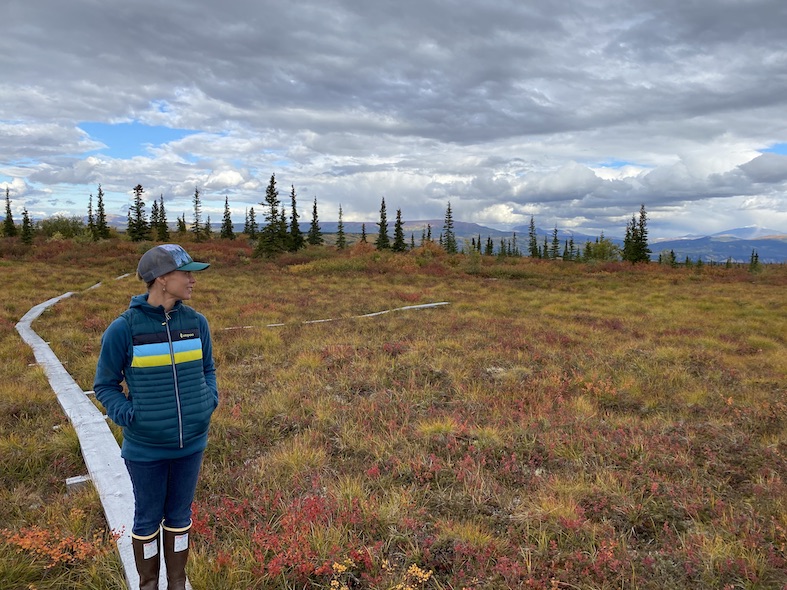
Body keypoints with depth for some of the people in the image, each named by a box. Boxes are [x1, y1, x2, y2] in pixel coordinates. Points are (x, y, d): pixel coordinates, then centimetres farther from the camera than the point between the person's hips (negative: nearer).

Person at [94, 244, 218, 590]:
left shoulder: (196, 323, -5)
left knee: (179, 514, 18)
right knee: (148, 518, 15)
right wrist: (127, 416, -19)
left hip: (190, 442, 3)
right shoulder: (123, 329, -15)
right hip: (145, 447, -3)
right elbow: (105, 385, -4)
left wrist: (209, 402, -6)